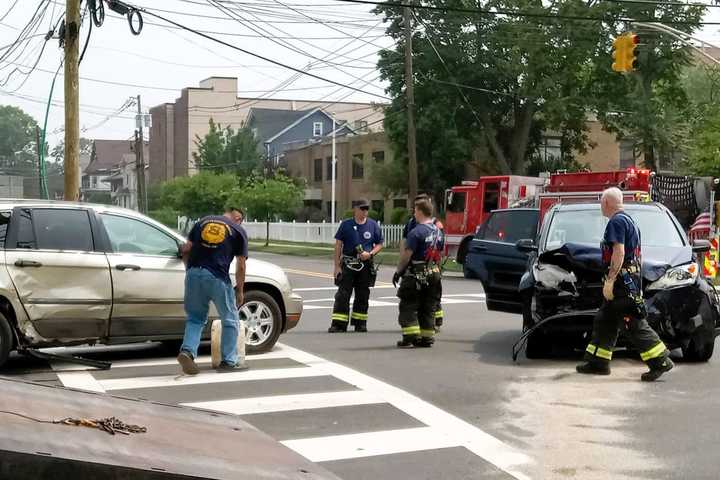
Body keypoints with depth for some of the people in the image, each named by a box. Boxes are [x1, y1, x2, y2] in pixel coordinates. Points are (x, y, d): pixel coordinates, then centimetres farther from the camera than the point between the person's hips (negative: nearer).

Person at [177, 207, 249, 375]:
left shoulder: (203, 221, 20)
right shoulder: (238, 231, 10)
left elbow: (186, 249, 14)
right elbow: (240, 266, 8)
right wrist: (239, 290, 17)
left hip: (193, 273, 4)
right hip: (217, 277, -3)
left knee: (195, 318, 17)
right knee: (230, 320, 13)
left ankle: (187, 351, -3)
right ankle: (229, 361, 16)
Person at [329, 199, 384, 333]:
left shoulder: (373, 225, 5)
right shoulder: (346, 225, 1)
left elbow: (379, 244, 10)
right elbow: (338, 245, 1)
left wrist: (370, 254, -11)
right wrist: (337, 266, -4)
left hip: (366, 265, 2)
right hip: (348, 264, -2)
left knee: (362, 296, 9)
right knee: (342, 295, -6)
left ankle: (360, 323, 19)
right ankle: (338, 324, -5)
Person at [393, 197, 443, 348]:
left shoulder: (416, 232, -16)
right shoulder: (437, 231, 9)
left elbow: (406, 254, -17)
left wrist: (398, 271, -8)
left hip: (416, 275, -7)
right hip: (434, 274, 7)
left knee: (408, 307, 0)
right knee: (428, 308, 13)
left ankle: (410, 337, -6)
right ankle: (427, 337, 14)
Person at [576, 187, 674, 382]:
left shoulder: (617, 221, -12)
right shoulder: (629, 220, 20)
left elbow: (619, 252, -22)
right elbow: (638, 255, 24)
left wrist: (609, 280, -23)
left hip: (622, 280, -11)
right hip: (631, 279, 11)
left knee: (634, 323, -9)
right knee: (604, 321, 14)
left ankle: (661, 361, -9)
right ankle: (598, 362, 19)